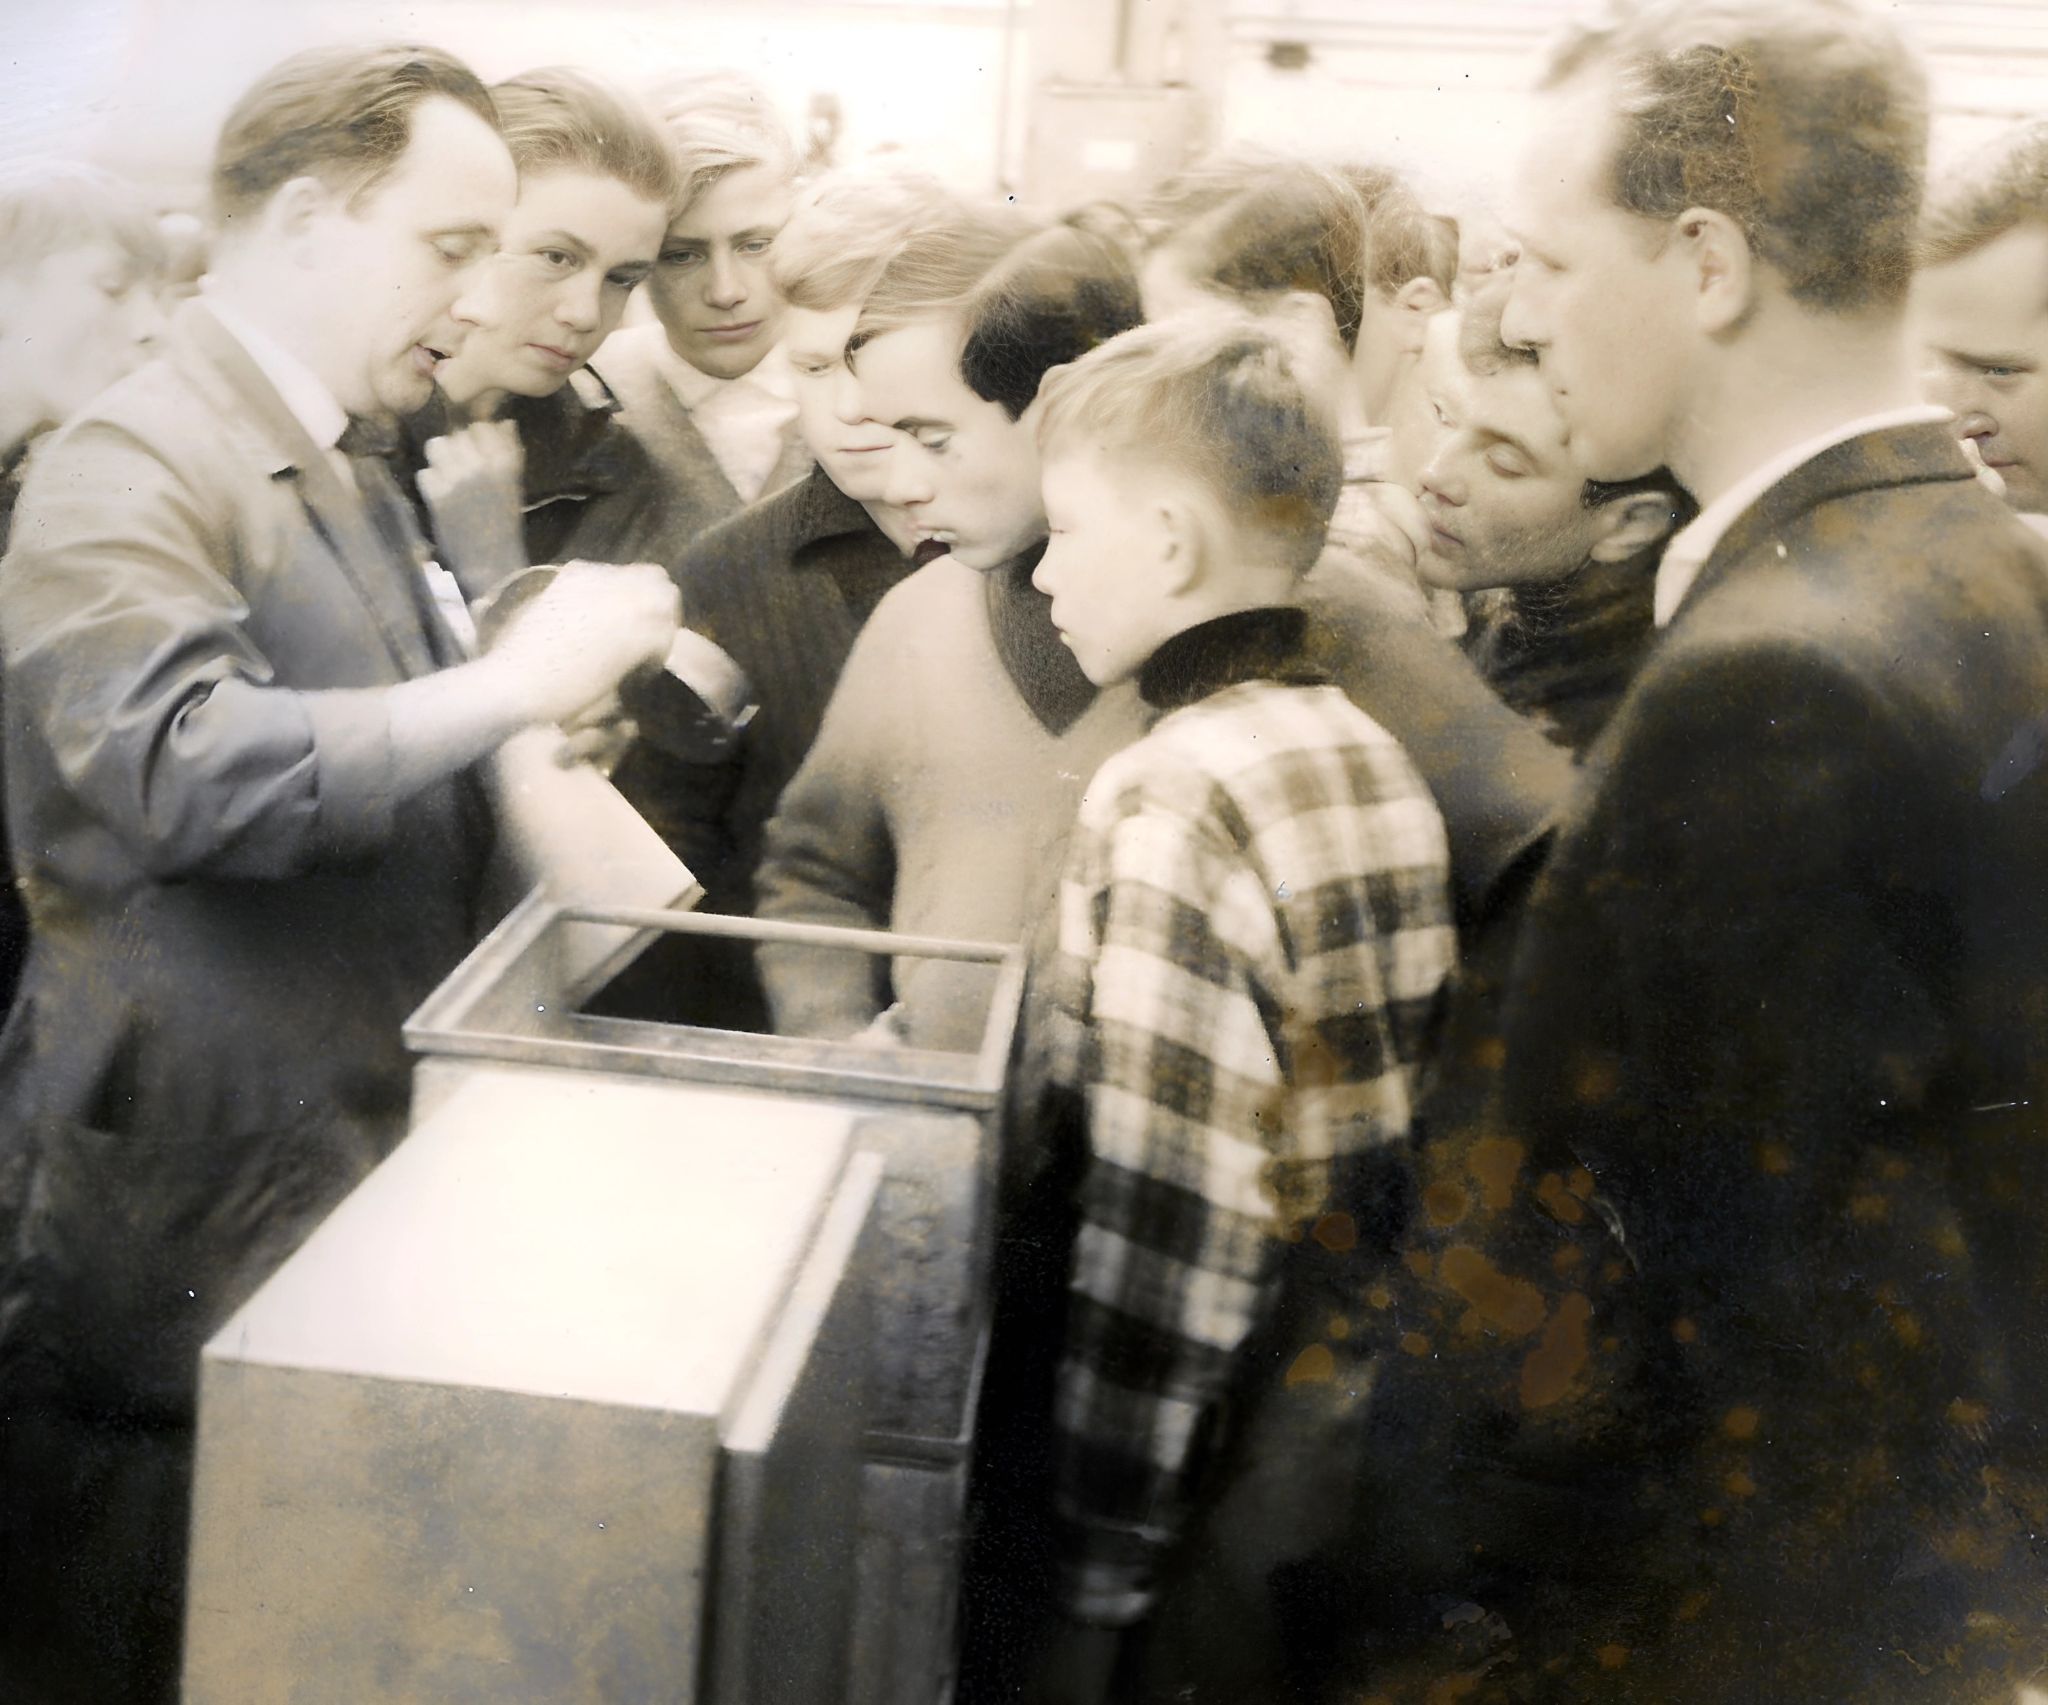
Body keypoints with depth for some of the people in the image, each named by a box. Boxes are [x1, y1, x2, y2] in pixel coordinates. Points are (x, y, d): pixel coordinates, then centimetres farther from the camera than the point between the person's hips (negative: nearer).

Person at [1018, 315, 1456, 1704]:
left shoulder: (1175, 804, -21)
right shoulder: (1370, 754, 4)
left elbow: (1165, 1224, -22)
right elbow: (1386, 1111, 8)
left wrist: (1104, 1572, -15)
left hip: (1229, 1486, -7)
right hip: (1362, 1421, 8)